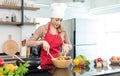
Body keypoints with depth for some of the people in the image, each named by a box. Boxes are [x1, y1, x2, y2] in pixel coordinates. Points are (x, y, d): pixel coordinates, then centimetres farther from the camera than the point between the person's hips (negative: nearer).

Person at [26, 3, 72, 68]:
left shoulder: (63, 31, 3)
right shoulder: (42, 29, -6)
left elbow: (70, 46, 13)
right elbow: (29, 43, -9)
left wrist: (66, 45, -9)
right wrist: (42, 42, -23)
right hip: (45, 61, -2)